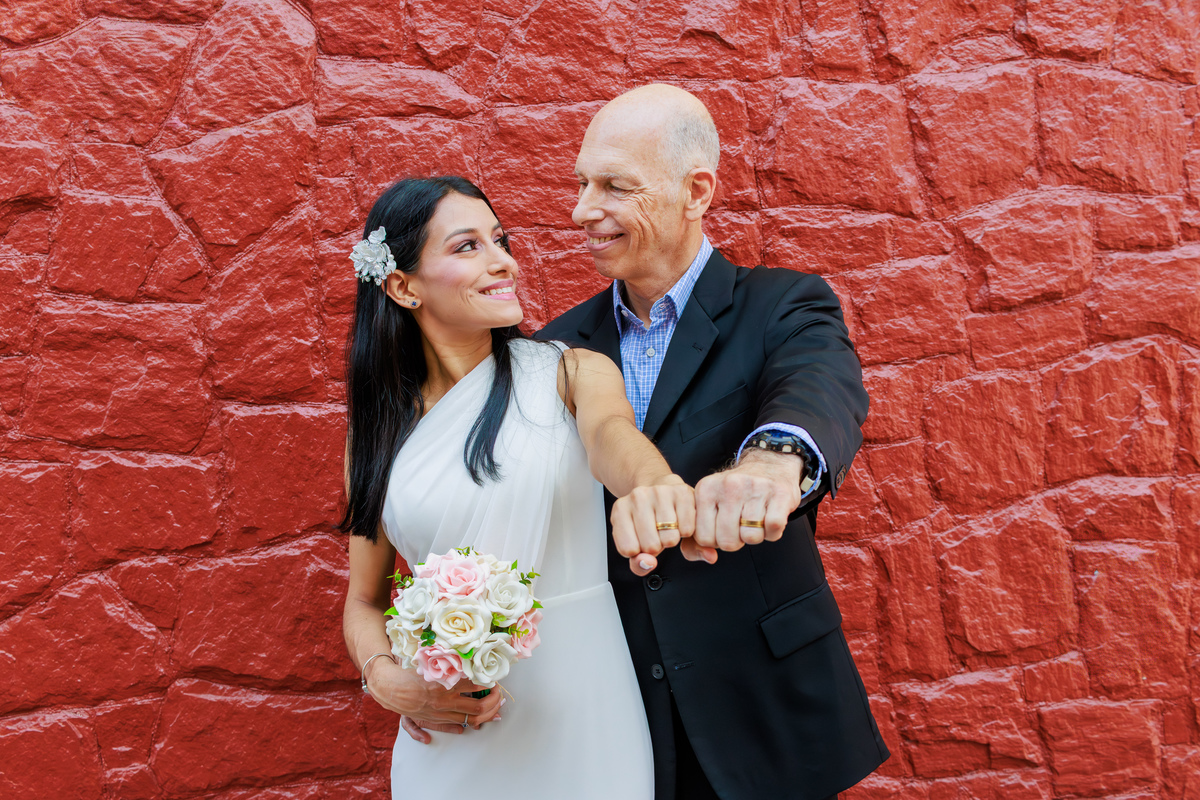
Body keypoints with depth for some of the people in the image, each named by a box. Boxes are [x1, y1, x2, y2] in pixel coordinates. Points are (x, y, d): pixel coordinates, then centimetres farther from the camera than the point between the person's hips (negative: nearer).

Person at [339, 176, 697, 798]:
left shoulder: (571, 372, -5)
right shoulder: (379, 428, 1)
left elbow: (610, 429, -28)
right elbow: (365, 601, 8)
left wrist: (653, 482, -51)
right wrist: (387, 680, -12)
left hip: (578, 703, -1)